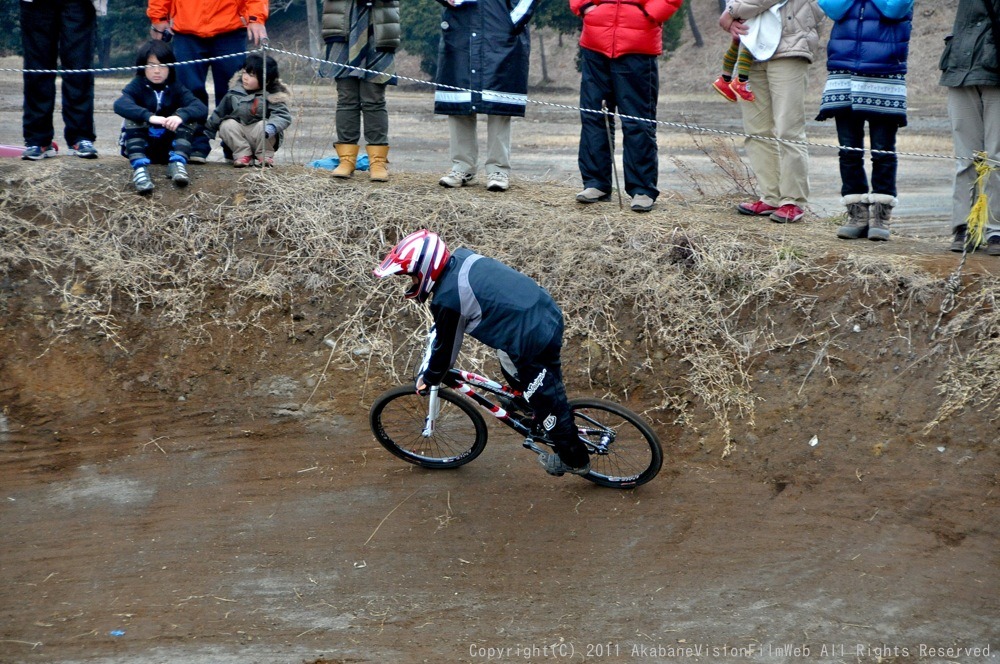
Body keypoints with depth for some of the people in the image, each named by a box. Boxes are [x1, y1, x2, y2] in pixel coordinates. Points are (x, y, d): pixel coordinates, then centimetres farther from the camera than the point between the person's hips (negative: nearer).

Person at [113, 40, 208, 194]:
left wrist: (181, 115, -41)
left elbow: (201, 108, -19)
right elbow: (120, 104, -30)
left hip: (169, 148, 2)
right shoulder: (137, 86, -7)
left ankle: (177, 163, -33)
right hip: (141, 146, -2)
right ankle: (139, 168, -44)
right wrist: (149, 116, -46)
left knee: (187, 115, -17)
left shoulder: (176, 88, -2)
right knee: (132, 118, -26)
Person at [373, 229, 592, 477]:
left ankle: (574, 459, 30)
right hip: (549, 311, 9)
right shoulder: (463, 256, 6)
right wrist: (440, 324, 41)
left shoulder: (446, 300, -17)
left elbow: (446, 348, -3)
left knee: (548, 402, 12)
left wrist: (428, 380, 16)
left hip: (534, 340, -8)